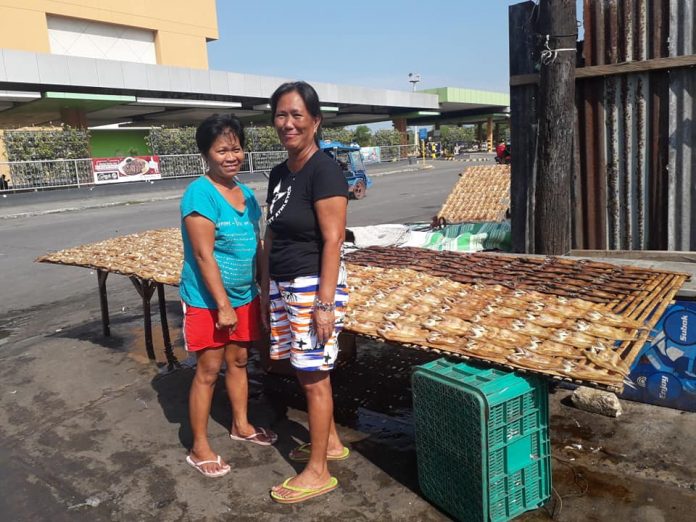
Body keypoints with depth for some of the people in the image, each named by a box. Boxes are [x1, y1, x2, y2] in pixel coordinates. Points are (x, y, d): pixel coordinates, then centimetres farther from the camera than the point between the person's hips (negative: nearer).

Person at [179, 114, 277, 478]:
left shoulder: (244, 192, 6)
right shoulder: (200, 194, -18)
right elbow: (204, 254, -21)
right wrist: (223, 305, -21)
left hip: (244, 297, 7)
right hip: (208, 300, -7)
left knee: (239, 360, 18)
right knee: (208, 370, 2)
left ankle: (241, 426, 37)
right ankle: (199, 448, 17)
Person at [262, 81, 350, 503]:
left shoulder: (324, 171, -14)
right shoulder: (279, 174, 10)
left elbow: (333, 240, -18)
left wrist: (325, 302, -20)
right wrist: (266, 287, 17)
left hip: (314, 285, -8)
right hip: (283, 286, 8)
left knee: (314, 376, 2)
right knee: (305, 371, 17)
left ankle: (318, 472, 17)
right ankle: (331, 441, 37)